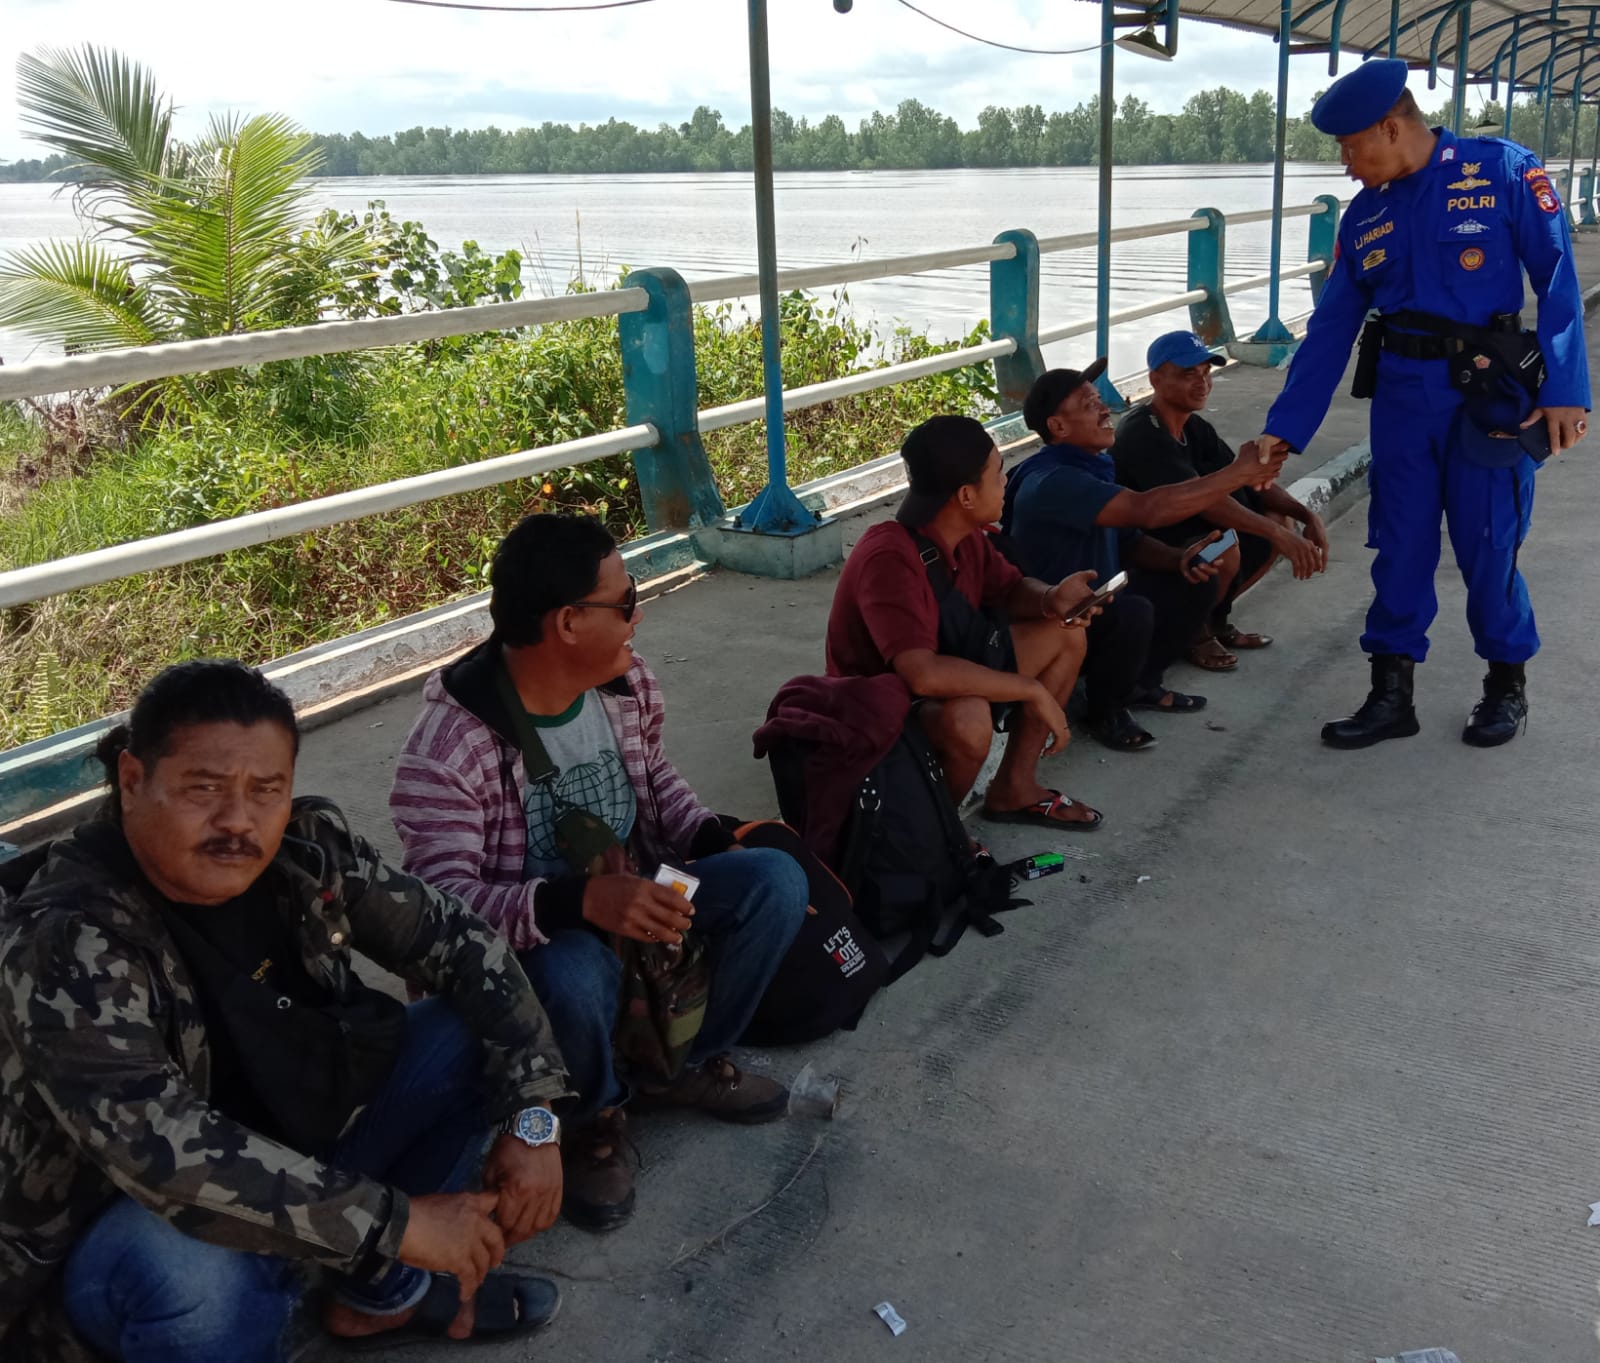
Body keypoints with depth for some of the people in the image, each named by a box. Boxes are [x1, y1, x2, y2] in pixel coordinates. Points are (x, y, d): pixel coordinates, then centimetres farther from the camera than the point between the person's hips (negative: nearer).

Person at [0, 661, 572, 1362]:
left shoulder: (308, 849, -12)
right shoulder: (65, 940, -29)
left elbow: (453, 938, -5)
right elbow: (161, 1147, -38)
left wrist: (531, 1117, -17)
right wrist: (398, 1224, -35)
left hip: (304, 1152, 7)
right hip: (135, 1223, -6)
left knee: (474, 1032, -5)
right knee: (194, 1270, -38)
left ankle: (384, 1294, 13)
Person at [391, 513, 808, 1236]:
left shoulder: (624, 678, -6)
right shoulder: (448, 745, -27)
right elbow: (441, 898, -31)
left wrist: (712, 838, -5)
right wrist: (580, 900, -45)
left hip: (633, 891, 6)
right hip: (532, 935, -6)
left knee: (775, 879, -14)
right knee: (575, 976, -40)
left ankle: (686, 1067, 6)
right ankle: (593, 1122, -4)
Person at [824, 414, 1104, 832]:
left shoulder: (965, 536, -5)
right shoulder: (889, 559, -33)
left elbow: (1009, 590, 11)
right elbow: (922, 673, -43)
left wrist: (1051, 600, -14)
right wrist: (1033, 691, -33)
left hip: (946, 681, 10)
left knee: (1065, 634, 6)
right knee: (968, 716, -40)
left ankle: (1013, 788, 11)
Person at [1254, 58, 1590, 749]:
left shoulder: (1504, 173, -6)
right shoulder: (1365, 217, 7)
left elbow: (1557, 282, -7)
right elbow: (1328, 330, 8)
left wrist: (1565, 389, -14)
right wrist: (1284, 430, 5)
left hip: (1488, 397, -4)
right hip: (1401, 394, 4)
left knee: (1487, 546, 2)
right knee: (1400, 548, 6)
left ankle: (1507, 684, 22)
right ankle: (1391, 693, 16)